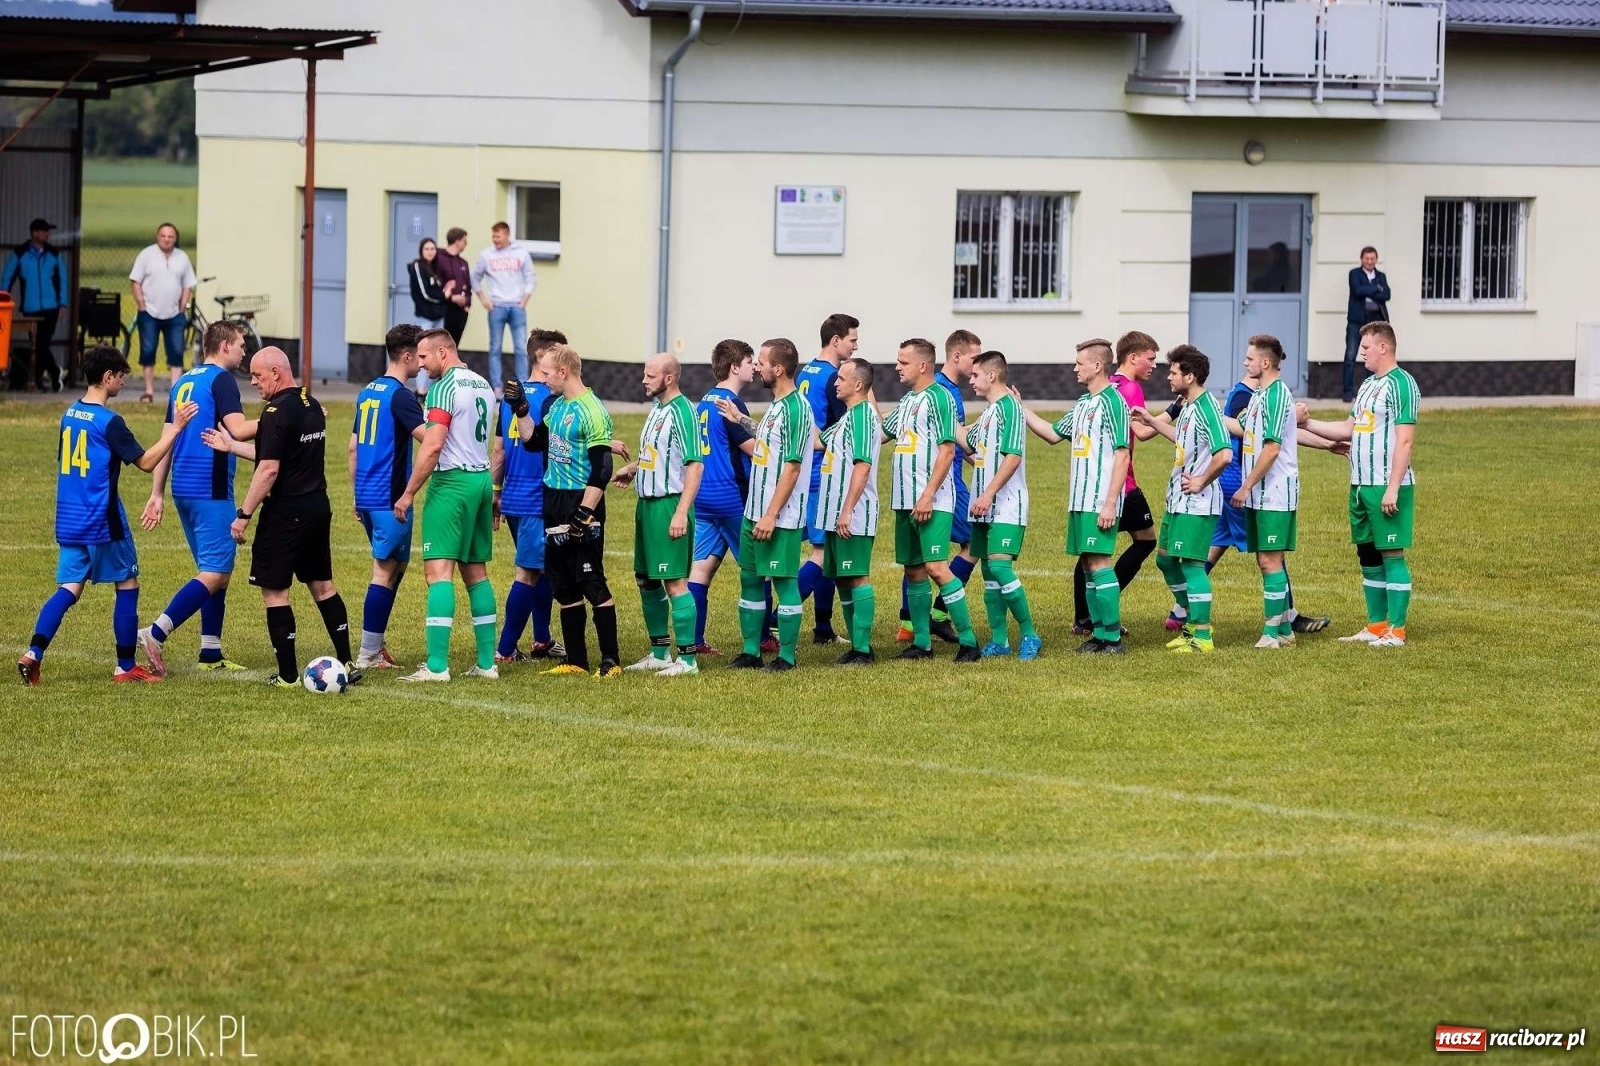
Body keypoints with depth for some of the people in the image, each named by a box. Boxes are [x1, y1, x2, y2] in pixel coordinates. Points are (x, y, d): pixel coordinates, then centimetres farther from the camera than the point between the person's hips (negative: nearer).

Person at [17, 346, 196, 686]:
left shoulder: (70, 415, 9)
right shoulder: (109, 422, -14)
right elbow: (146, 462, -11)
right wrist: (174, 429, -7)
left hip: (69, 521, 7)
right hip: (103, 523, -7)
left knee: (69, 588, 4)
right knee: (127, 587, 7)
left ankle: (33, 653, -15)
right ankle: (126, 666, 10)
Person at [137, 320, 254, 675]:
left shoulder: (183, 383, 16)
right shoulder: (221, 380, -9)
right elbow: (238, 430, -21)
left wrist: (157, 494, 18)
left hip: (184, 489, 9)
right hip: (211, 491, -9)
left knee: (216, 570, 15)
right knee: (215, 573, -8)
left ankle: (211, 653, 14)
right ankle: (155, 633, -18)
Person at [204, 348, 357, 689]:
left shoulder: (277, 412, -17)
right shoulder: (312, 406, 11)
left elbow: (269, 469, -21)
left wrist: (244, 514, -16)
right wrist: (231, 446, 25)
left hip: (286, 512, -9)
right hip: (318, 506, 9)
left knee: (274, 590, 0)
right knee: (322, 585, 16)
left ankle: (288, 675, 0)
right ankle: (346, 663, 15)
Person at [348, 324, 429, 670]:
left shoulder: (368, 392, 13)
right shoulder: (400, 395, -13)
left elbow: (353, 449, 18)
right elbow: (427, 436, -28)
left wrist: (357, 494, 23)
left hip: (367, 496, 9)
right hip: (390, 498, -9)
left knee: (396, 566, 18)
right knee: (386, 571, -3)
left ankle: (377, 644, 17)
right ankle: (368, 654, -2)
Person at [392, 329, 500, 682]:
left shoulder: (444, 387, -12)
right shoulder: (482, 385, 15)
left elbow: (432, 445, -20)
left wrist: (408, 493, -14)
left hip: (452, 481, -9)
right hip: (483, 480, 9)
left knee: (438, 570, -10)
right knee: (476, 571, 12)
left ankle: (437, 665, -16)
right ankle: (487, 662, 12)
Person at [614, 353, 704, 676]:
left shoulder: (682, 412, -15)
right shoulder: (656, 408, 13)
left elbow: (695, 465, -20)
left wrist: (681, 513, -24)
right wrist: (632, 468, 13)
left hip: (669, 504, -10)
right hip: (647, 504, 10)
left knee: (675, 581, -7)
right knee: (646, 579, 15)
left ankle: (687, 659, -3)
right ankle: (660, 653, 25)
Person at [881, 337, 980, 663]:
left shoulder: (938, 397, -10)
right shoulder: (906, 401, 16)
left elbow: (947, 451, -15)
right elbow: (879, 434, 30)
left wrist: (928, 495, -20)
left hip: (932, 502, -9)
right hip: (904, 501, 9)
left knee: (936, 567, -16)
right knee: (913, 570, 10)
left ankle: (968, 640, -13)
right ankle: (921, 643, 16)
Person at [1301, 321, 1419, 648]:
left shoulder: (1401, 384, -12)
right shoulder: (1368, 385, 17)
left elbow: (1405, 441, -17)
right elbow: (1349, 429, 21)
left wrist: (1393, 488, -21)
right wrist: (1306, 423, 16)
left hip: (1387, 486, -9)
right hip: (1361, 484, 9)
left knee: (1392, 554, -5)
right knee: (1367, 554, 11)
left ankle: (1397, 631, -1)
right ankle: (1376, 627, 18)